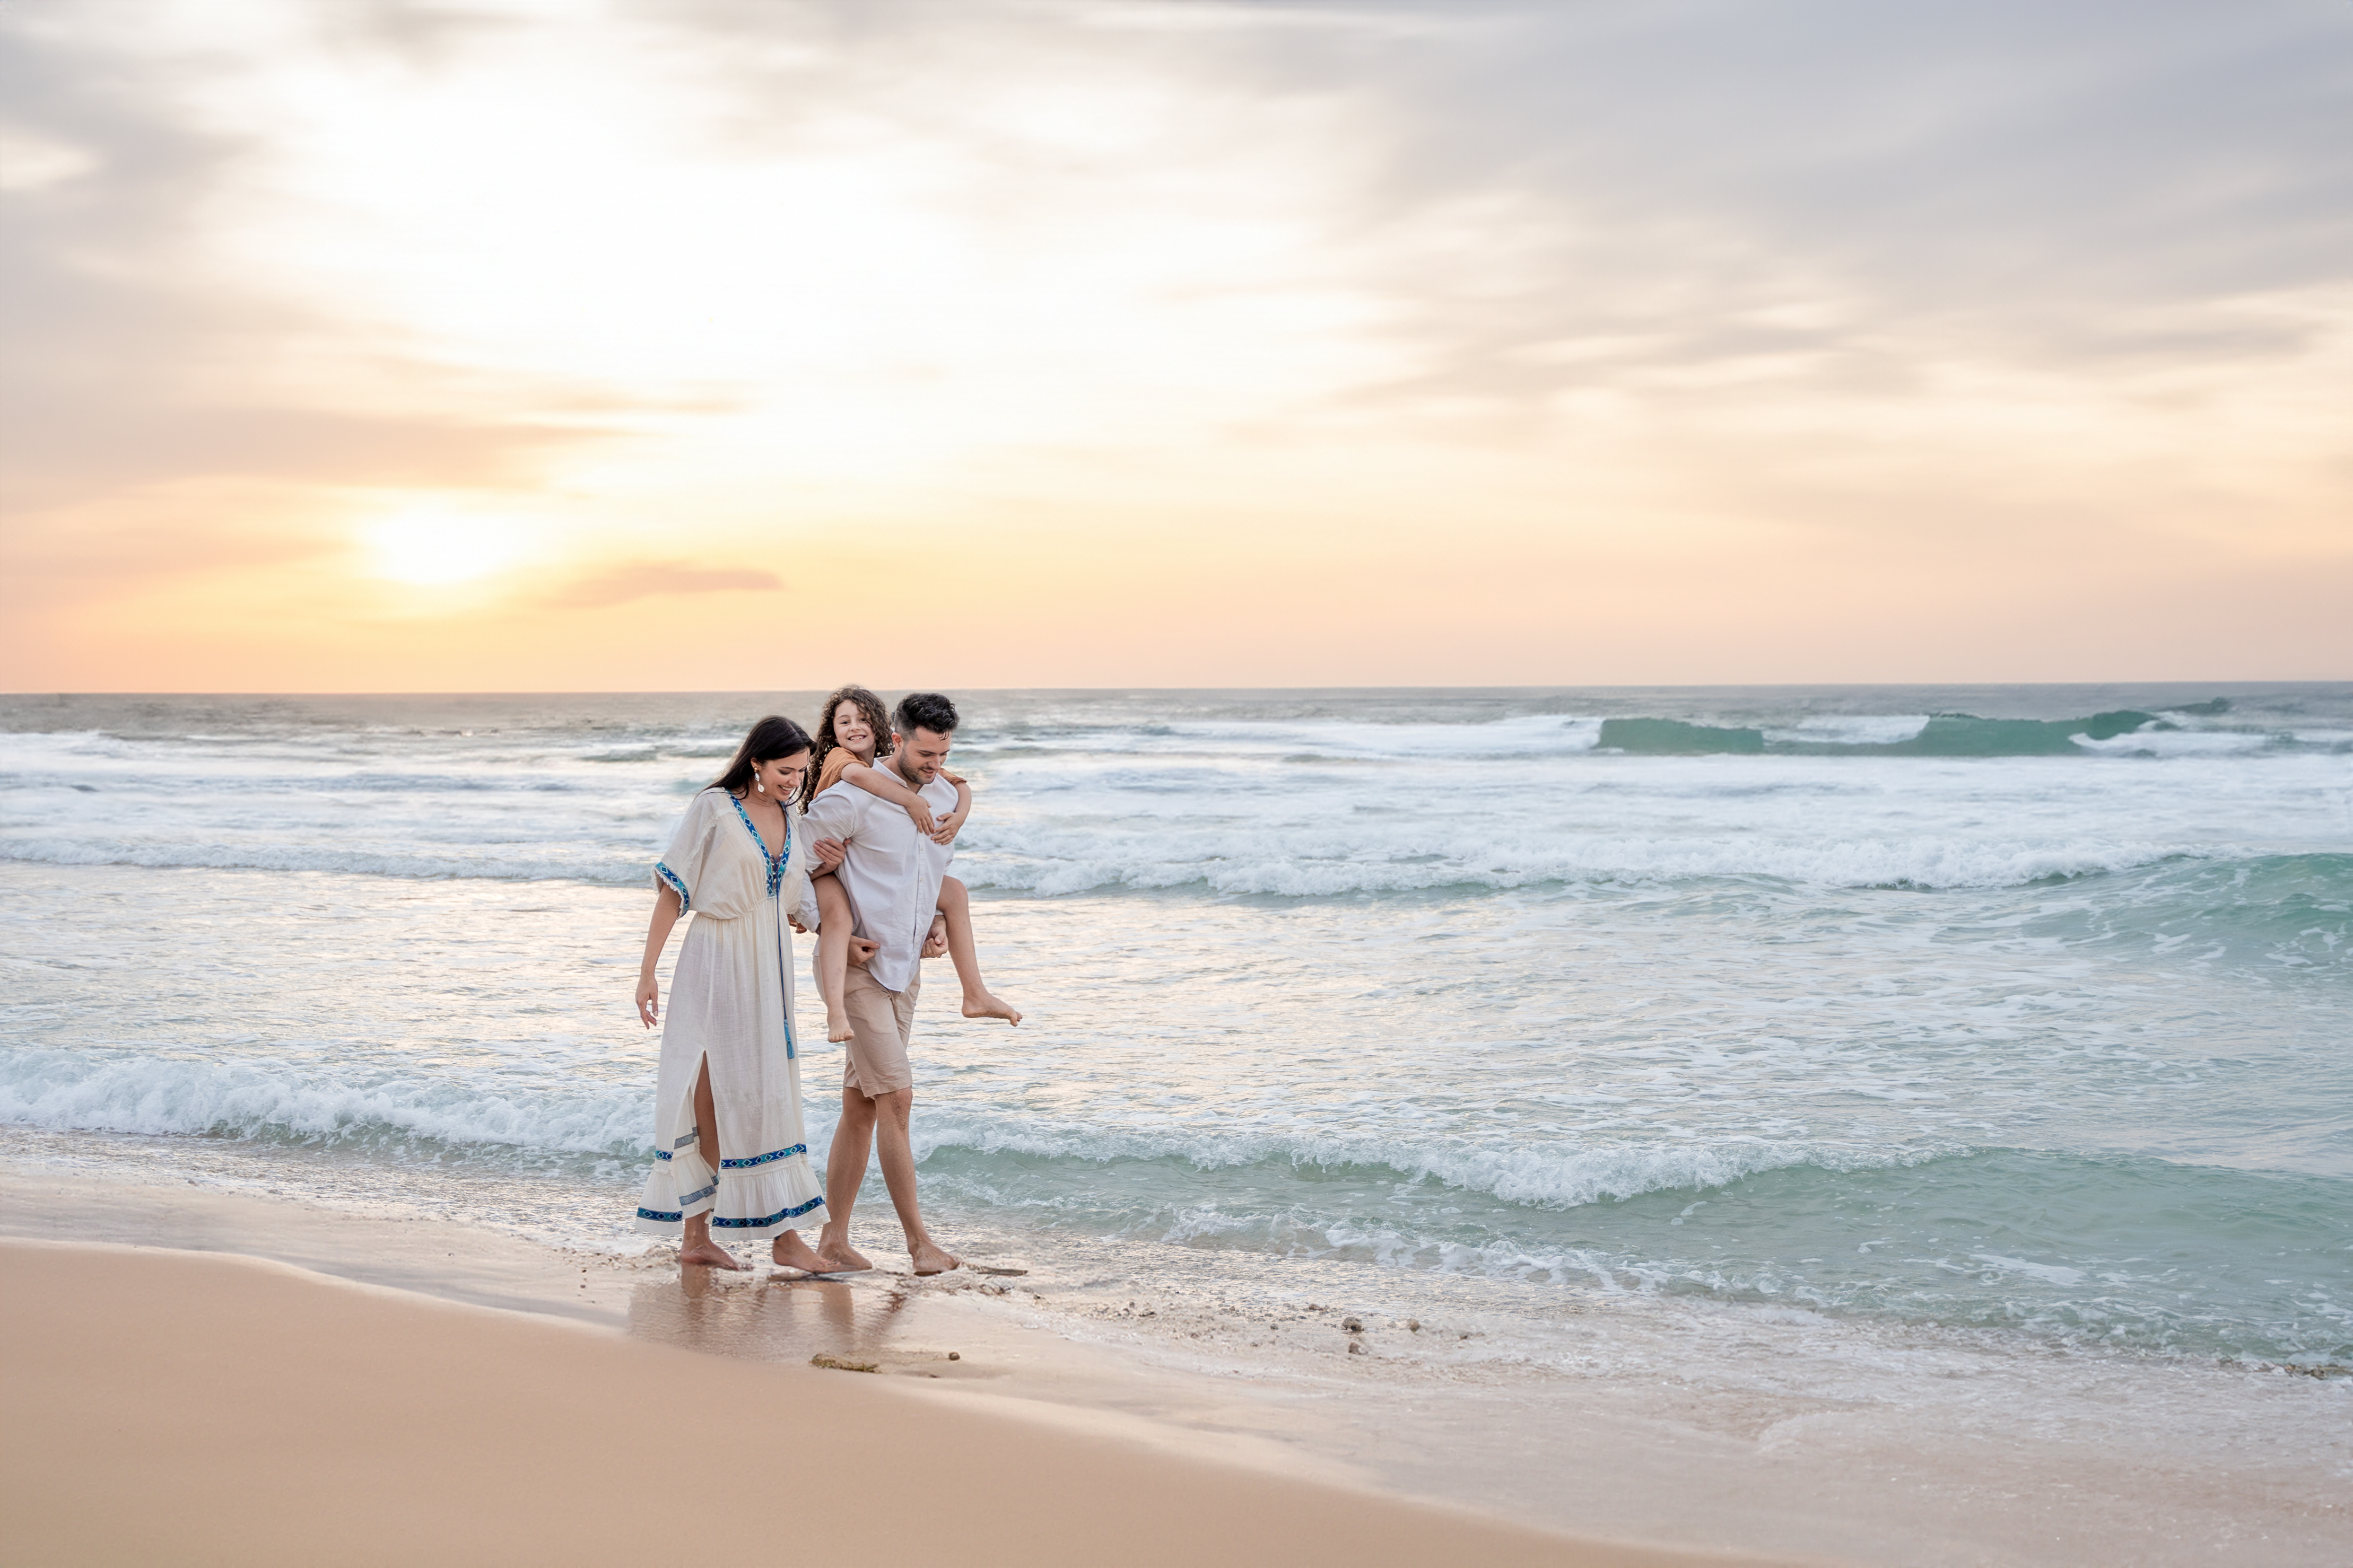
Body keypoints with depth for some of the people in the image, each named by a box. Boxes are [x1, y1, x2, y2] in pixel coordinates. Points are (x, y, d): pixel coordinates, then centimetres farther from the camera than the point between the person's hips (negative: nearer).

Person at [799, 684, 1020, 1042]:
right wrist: (910, 800, -39)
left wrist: (958, 818, -19)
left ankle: (975, 995, 13)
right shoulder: (837, 758, -15)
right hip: (831, 867, -7)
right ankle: (836, 1012, -47)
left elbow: (960, 786, 2)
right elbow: (856, 773, -41)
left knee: (955, 891, 8)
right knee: (838, 911, -40)